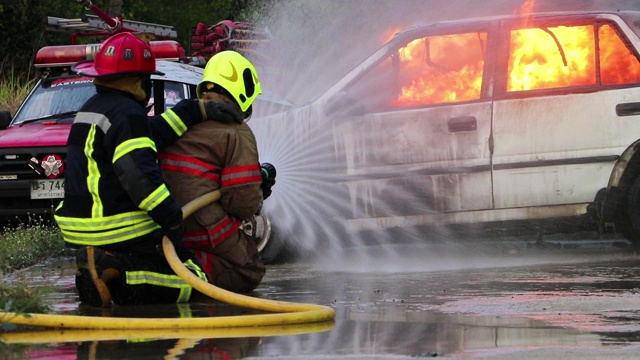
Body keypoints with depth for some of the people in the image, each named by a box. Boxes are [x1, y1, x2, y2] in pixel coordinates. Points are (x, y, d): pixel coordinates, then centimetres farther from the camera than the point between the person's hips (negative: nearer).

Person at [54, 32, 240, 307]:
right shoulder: (126, 114, -15)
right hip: (124, 233, -10)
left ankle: (101, 269, 0)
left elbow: (147, 136, 11)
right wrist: (171, 217, -25)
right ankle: (116, 274, -21)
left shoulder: (90, 110, 17)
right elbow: (137, 170, -27)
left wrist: (197, 110, 9)